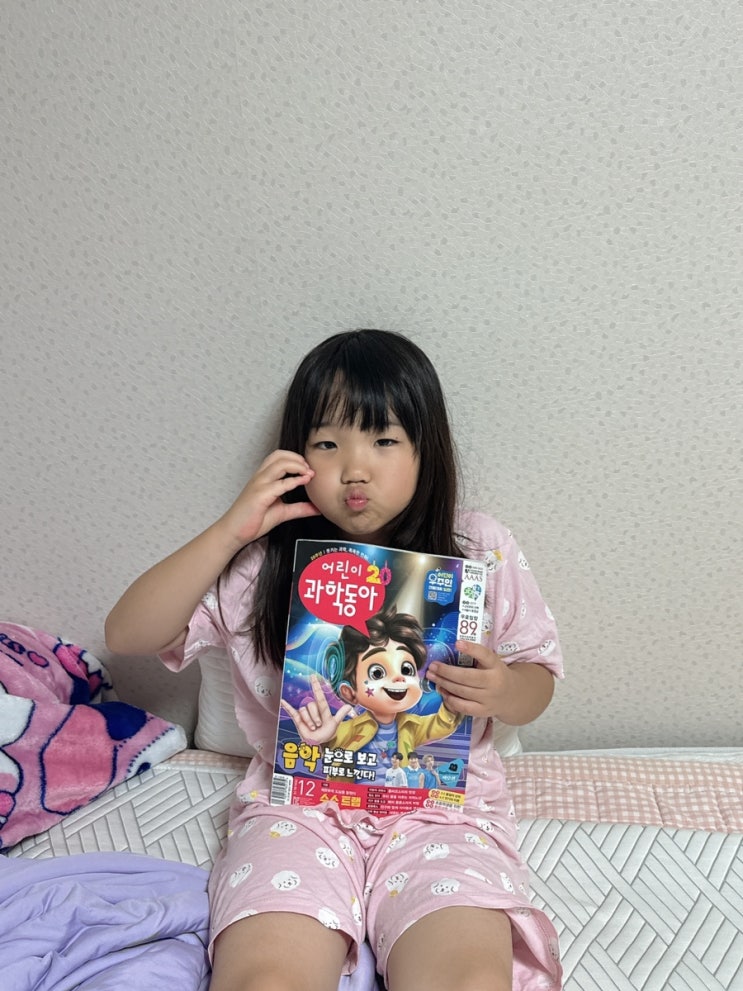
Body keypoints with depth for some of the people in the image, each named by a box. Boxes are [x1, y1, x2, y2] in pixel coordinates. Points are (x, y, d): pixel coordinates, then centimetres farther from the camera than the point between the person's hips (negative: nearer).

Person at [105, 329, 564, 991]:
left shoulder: (480, 550, 2)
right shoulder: (266, 563, 1)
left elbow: (537, 681, 9)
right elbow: (127, 634, -3)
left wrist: (502, 692, -16)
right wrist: (231, 531, -14)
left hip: (442, 801, 1)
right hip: (298, 801, 0)